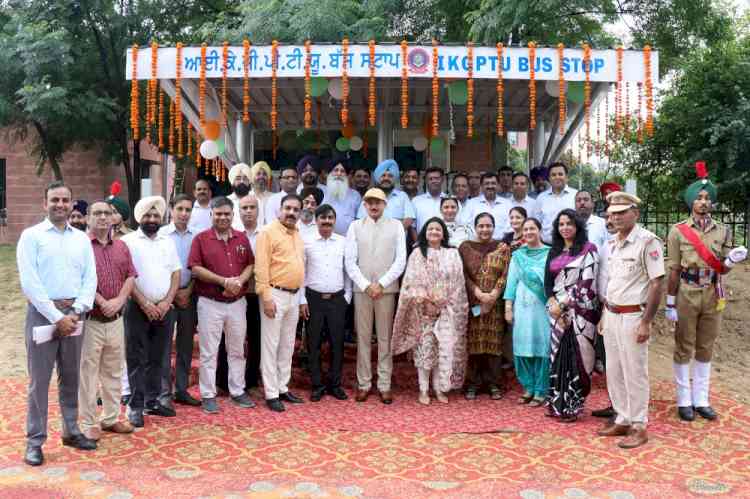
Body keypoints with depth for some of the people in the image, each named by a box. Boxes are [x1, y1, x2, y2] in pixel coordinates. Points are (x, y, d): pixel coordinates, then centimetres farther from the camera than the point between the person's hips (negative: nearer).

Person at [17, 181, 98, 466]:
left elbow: (90, 278, 6)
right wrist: (56, 317, -14)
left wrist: (76, 312, -9)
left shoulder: (82, 239, 10)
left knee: (71, 377, 13)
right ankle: (35, 440, 9)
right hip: (42, 313, -4)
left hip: (73, 314, 4)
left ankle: (71, 431, 24)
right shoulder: (31, 236, -2)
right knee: (39, 379, 0)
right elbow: (29, 282, -10)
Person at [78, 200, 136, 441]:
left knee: (113, 372, 13)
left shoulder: (121, 246, 12)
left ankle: (111, 418, 25)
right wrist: (101, 302, -16)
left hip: (116, 320, 6)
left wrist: (119, 300, -8)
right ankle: (88, 423, 12)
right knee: (88, 373, 1)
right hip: (90, 319, -6)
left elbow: (130, 276, 8)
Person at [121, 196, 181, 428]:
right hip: (138, 308, -4)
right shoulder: (128, 241, -3)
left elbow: (176, 273, 8)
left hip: (164, 309, 4)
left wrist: (167, 302, -5)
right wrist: (145, 304, -13)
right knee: (137, 359, 1)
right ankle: (135, 406, 7)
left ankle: (152, 402, 21)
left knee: (156, 359, 12)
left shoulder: (168, 243, 11)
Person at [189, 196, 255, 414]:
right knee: (209, 351, 3)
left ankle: (238, 391, 24)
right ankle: (208, 395, 12)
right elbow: (195, 268, -10)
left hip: (237, 302, 4)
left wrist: (239, 281, -11)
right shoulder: (201, 239, -3)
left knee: (237, 349, 12)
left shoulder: (242, 238, 8)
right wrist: (224, 281, -17)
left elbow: (250, 265, 9)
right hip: (210, 303, -3)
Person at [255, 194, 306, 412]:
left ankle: (283, 388, 24)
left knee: (287, 345, 14)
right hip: (275, 294, -8)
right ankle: (271, 394, 5)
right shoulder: (269, 232, -10)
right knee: (271, 345, -1)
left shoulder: (297, 234, 14)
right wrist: (266, 296, -20)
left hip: (294, 296, 8)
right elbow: (261, 267, -15)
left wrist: (301, 297, 16)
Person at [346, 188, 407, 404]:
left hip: (387, 289, -1)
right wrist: (366, 285, -8)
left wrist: (381, 284, -9)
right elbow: (350, 261, 2)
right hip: (361, 289, 1)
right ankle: (363, 384, 12)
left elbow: (400, 261, -1)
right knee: (363, 337, 4)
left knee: (385, 338, 4)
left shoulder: (396, 226, 5)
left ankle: (384, 385, 10)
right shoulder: (355, 226, 6)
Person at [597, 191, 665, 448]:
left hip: (633, 316, -7)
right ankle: (622, 420, 27)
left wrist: (646, 322, -16)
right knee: (614, 372, 13)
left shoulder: (648, 242, -12)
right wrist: (603, 314, 15)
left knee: (634, 373, 1)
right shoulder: (611, 243, 11)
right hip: (611, 315, 7)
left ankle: (639, 427, 13)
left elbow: (656, 284, -14)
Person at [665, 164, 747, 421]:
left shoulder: (723, 231, 4)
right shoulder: (678, 231, -6)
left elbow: (722, 269, 5)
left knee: (705, 348, 11)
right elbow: (674, 270, -6)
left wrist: (732, 260, -18)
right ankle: (684, 400, 15)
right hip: (687, 295, -3)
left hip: (713, 296, 3)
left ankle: (701, 400, 22)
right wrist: (670, 303, -7)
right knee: (684, 348, 5)